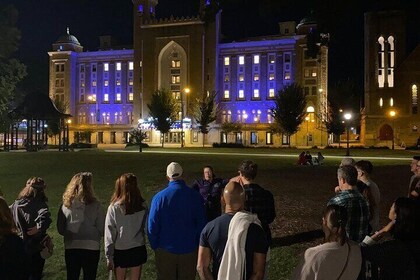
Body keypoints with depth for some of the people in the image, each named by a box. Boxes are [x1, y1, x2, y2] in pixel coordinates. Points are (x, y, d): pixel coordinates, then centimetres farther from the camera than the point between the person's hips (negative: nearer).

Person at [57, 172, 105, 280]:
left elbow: (60, 229, 1)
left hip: (71, 248, 2)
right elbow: (102, 230, -8)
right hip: (91, 248, -2)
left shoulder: (66, 205, -5)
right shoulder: (95, 205, -11)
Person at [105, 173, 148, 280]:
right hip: (138, 250, 1)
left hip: (120, 251, -1)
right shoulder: (142, 207, -7)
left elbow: (109, 234, -7)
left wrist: (109, 256, -1)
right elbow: (146, 229, -7)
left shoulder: (114, 208, -11)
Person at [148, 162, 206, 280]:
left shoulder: (159, 197, -14)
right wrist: (198, 246, 9)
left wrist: (155, 246, 6)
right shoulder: (195, 196, -10)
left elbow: (152, 227, -9)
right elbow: (202, 225, -4)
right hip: (189, 250, 1)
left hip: (165, 250, -1)